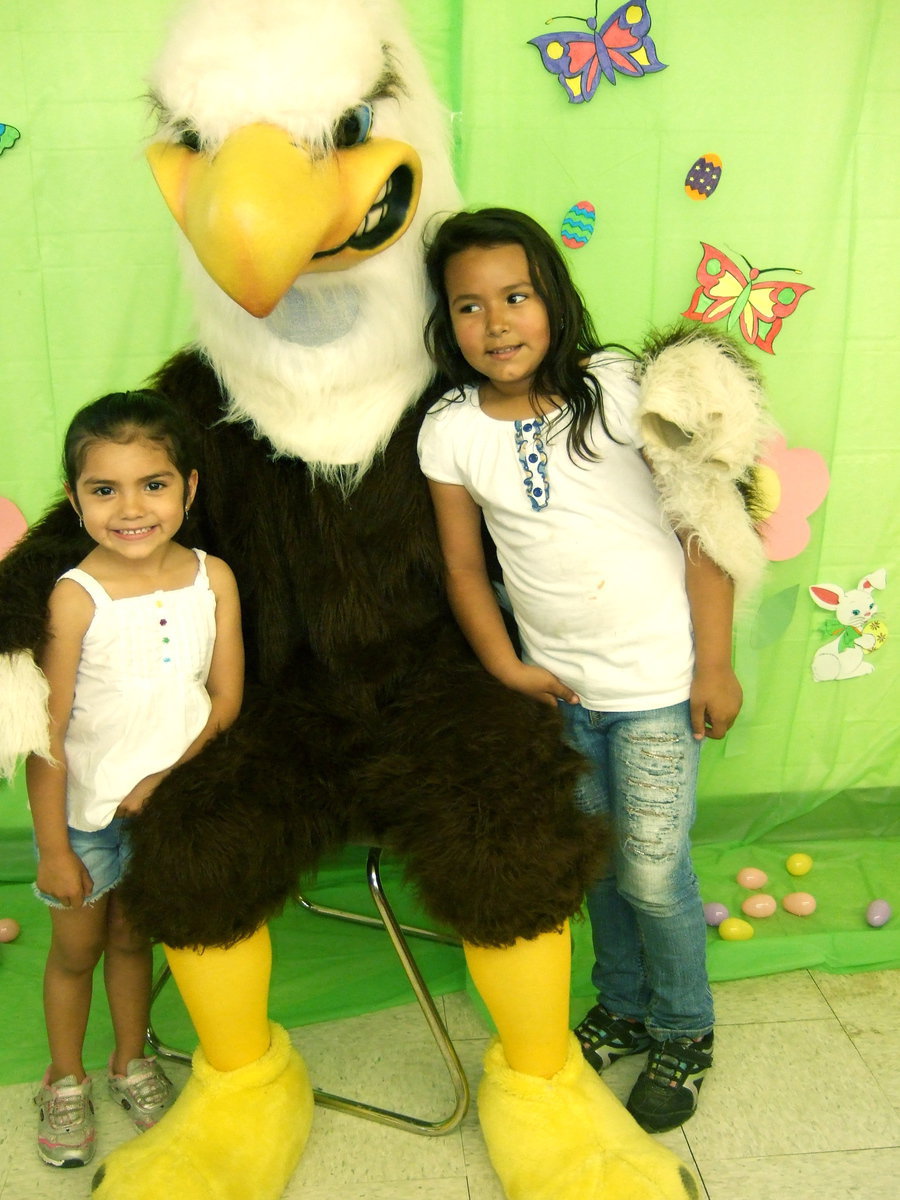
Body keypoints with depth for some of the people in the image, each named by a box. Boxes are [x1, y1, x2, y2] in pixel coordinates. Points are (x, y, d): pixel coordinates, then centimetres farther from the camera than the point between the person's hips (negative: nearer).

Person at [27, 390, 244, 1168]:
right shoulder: (74, 598, -23)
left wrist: (166, 777, -15)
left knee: (132, 936, 22)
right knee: (76, 947, 17)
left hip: (167, 802, 3)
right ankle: (66, 1081, 40)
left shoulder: (212, 579, -12)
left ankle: (132, 1061, 45)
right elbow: (47, 732, -18)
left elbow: (226, 697, -6)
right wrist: (53, 848, -14)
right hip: (83, 811, -2)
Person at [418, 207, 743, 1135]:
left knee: (652, 872, 3)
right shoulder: (450, 433, -6)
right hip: (555, 684, 3)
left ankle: (685, 1035, 31)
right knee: (596, 861, 19)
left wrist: (714, 664, -10)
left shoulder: (622, 389, -13)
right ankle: (623, 1008, 44)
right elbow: (464, 564, 3)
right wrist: (507, 668, -4)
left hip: (656, 679, -3)